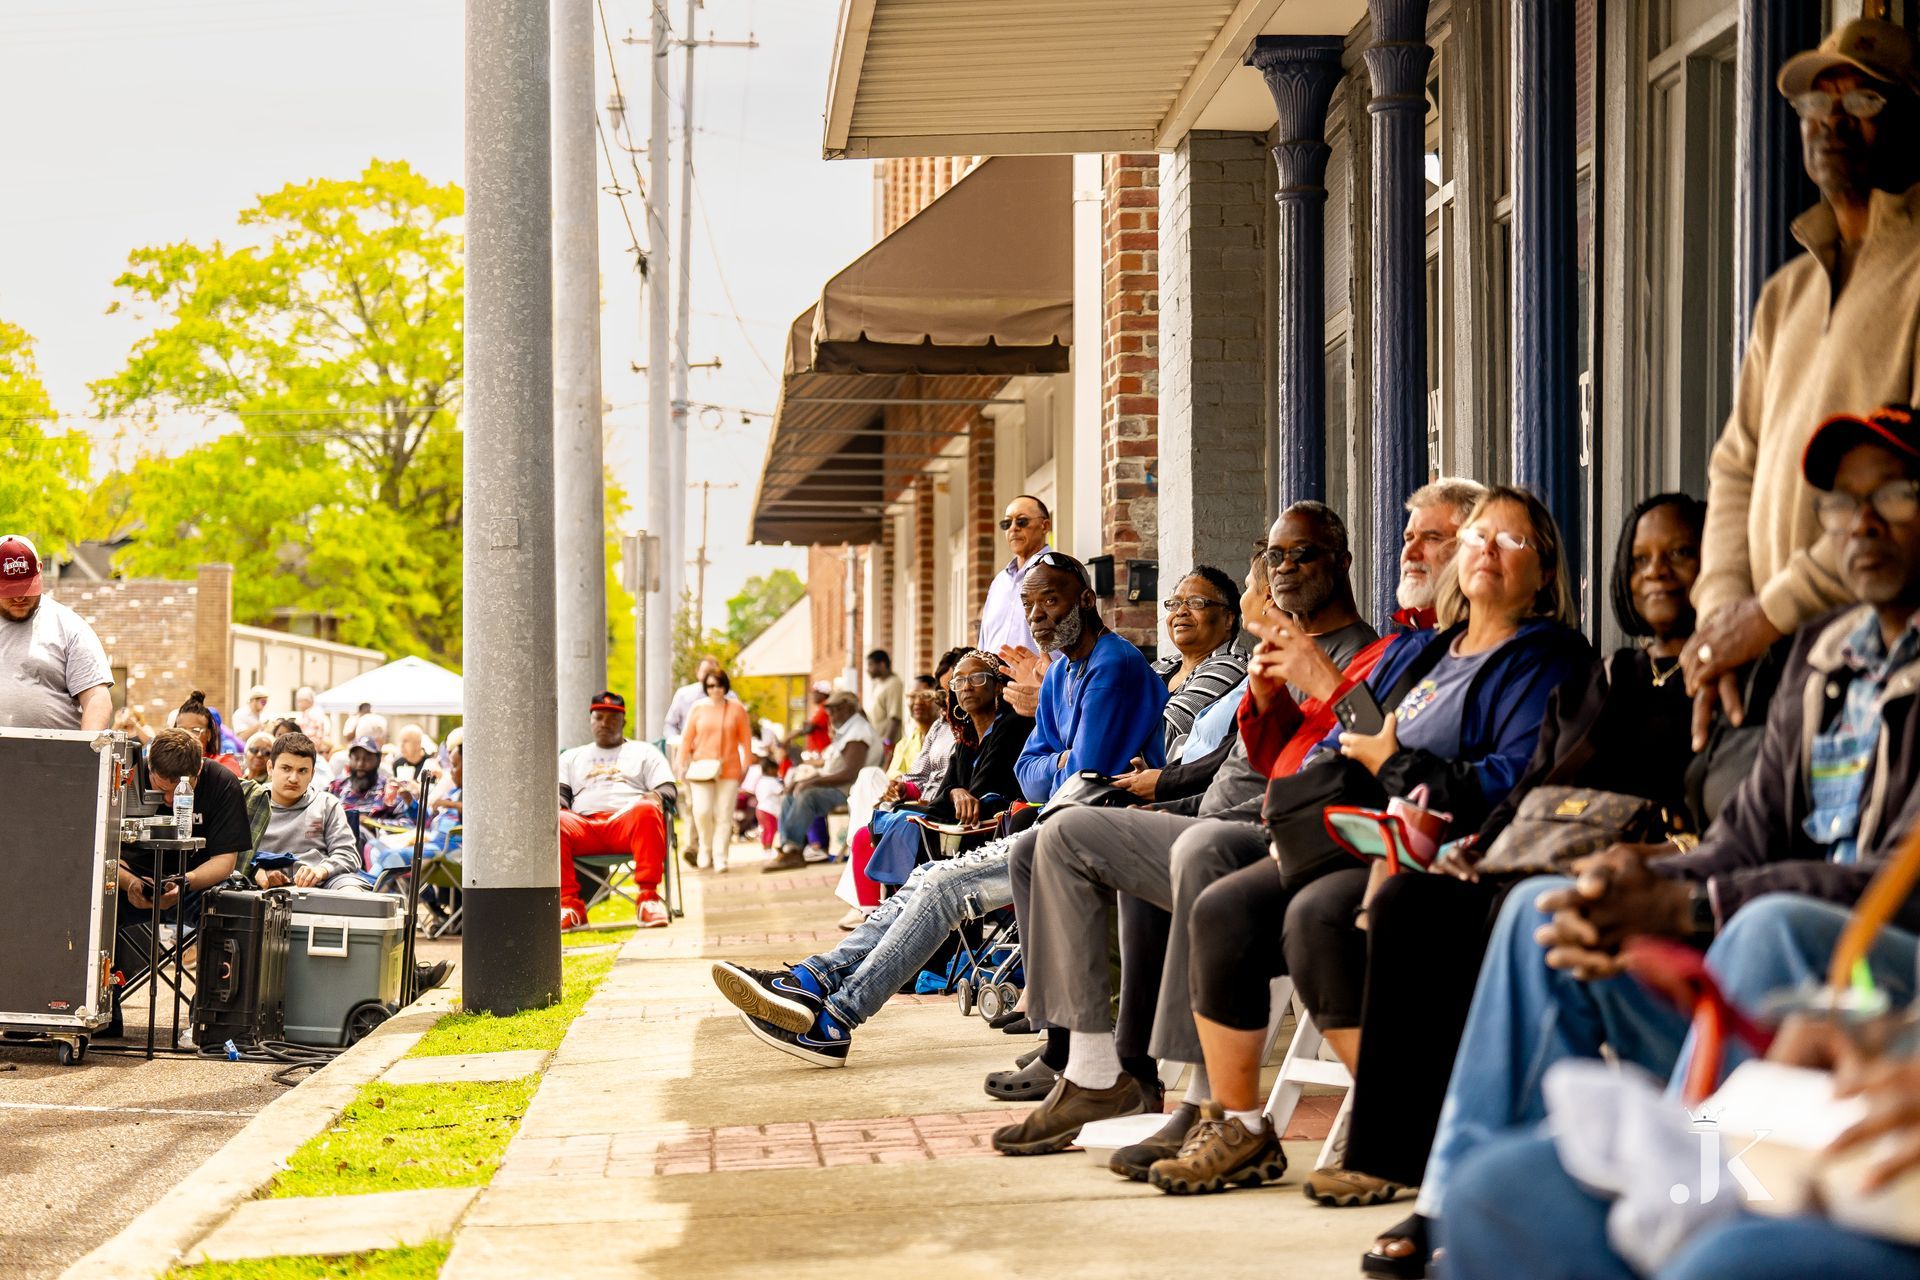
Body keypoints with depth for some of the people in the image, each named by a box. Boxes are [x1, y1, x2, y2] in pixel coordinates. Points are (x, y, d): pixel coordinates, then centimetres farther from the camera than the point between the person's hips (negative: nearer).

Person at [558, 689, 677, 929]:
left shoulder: (644, 752, 27)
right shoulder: (572, 757, 33)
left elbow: (668, 790, 15)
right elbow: (560, 793, 19)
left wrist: (655, 796, -10)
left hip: (627, 822, -1)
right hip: (584, 825, 1)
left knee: (646, 810, -38)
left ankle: (647, 897, -37)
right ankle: (569, 903, -31)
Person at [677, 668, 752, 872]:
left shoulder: (736, 709, 5)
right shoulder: (698, 708, 6)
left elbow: (745, 739, 6)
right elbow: (687, 737, 7)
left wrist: (746, 765, 1)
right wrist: (682, 764, 3)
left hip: (729, 769, 0)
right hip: (702, 768, 0)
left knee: (724, 815, -1)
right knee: (702, 811, -12)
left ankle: (719, 859, 4)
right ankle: (704, 849, 12)